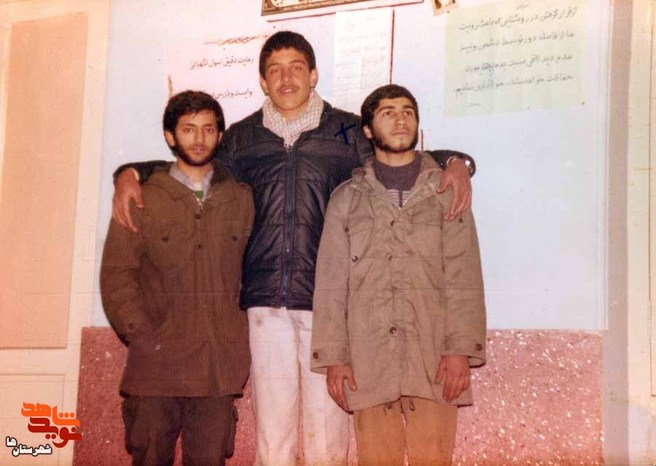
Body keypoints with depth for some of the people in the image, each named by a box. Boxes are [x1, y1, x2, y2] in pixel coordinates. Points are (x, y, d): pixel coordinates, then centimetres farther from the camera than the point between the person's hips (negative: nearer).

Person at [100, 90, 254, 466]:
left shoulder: (241, 199, 13)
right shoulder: (142, 200, 7)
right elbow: (116, 275, 2)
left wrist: (241, 340, 4)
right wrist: (143, 337, -7)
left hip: (219, 366, 1)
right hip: (155, 364, -1)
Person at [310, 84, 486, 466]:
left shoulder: (446, 191, 11)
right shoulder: (347, 198, 13)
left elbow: (464, 277, 3)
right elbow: (331, 283, 9)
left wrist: (462, 348, -8)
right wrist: (332, 356, 0)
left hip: (433, 356, -1)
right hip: (368, 358, 1)